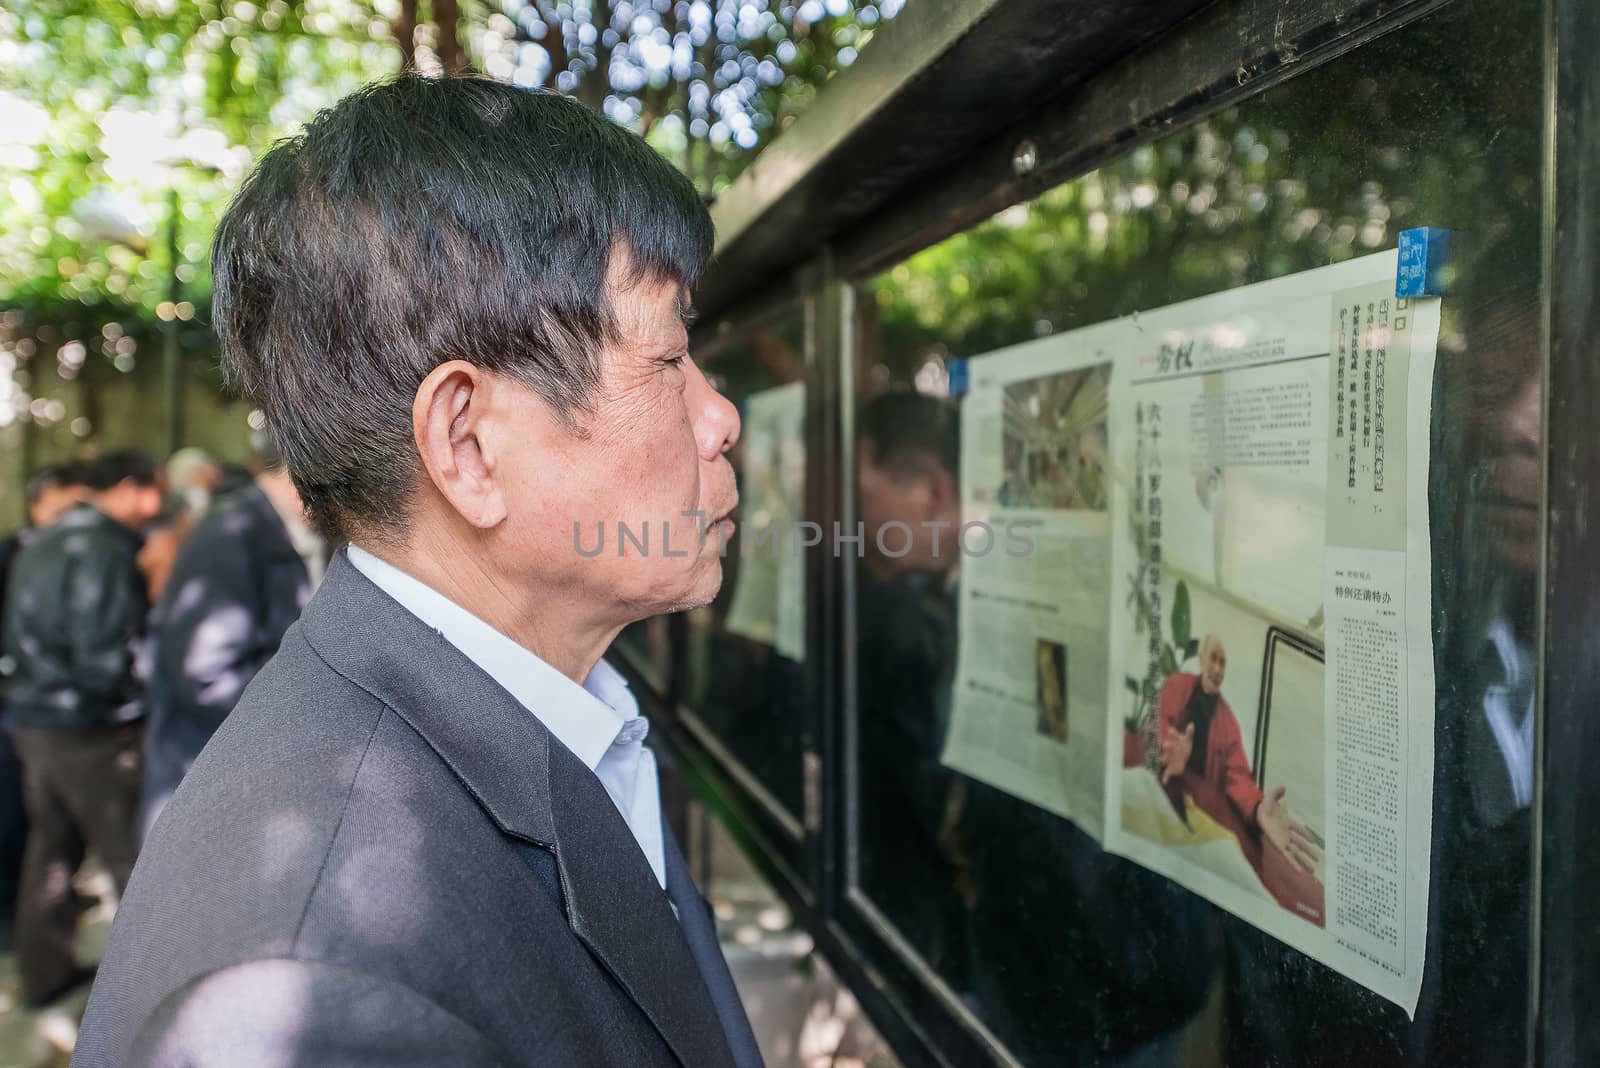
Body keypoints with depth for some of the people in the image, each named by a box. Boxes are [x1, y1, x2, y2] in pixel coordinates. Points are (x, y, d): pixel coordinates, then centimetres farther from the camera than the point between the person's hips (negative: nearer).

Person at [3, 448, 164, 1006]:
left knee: (51, 848, 17)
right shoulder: (103, 548, -20)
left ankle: (45, 971, 27)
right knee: (137, 856, 3)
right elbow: (104, 658, -23)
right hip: (90, 729, -9)